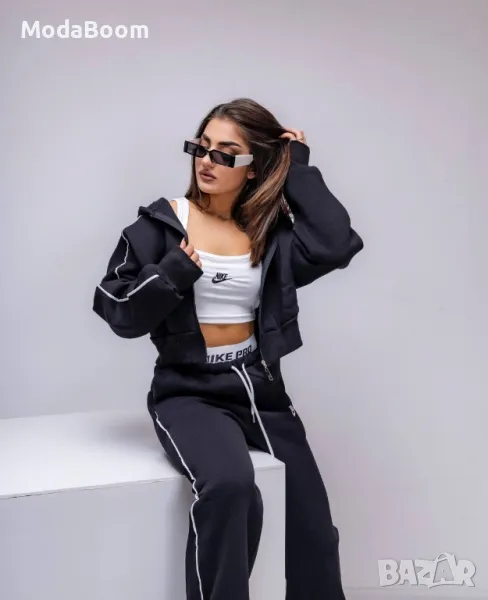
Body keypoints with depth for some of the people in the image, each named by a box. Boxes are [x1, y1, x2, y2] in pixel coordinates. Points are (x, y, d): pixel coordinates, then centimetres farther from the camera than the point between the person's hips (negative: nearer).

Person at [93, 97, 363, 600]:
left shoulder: (270, 231, 4)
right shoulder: (160, 223, -1)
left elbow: (335, 245, -15)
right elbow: (117, 310, -5)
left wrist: (299, 171, -7)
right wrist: (175, 274, -19)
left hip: (260, 387, 3)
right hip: (190, 391, -3)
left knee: (311, 522, 1)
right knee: (228, 487, -32)